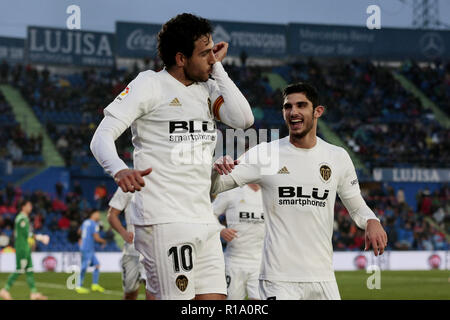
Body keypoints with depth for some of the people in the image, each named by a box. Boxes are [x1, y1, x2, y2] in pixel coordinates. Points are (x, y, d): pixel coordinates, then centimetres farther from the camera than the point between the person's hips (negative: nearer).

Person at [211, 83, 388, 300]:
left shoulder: (338, 157, 9)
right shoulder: (264, 154, 0)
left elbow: (357, 207, 18)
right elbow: (214, 186, 0)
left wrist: (372, 221, -3)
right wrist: (217, 169, -23)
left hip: (323, 276, 3)